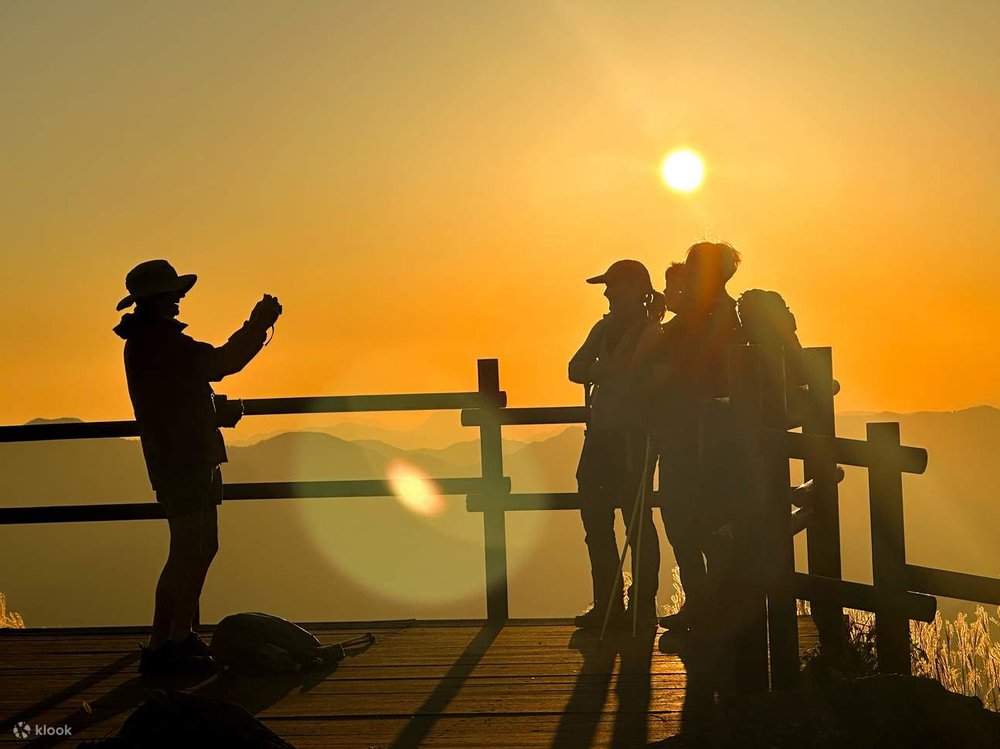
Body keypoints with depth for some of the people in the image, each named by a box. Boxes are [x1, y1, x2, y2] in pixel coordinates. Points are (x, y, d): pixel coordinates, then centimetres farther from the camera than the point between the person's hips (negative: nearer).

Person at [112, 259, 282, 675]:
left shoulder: (160, 340, 18)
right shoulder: (153, 341, -16)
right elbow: (222, 363, -19)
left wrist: (218, 414, 16)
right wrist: (259, 324, -9)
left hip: (195, 460, 11)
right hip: (179, 464, -11)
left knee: (203, 547, 14)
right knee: (187, 551, -11)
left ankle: (180, 637, 19)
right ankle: (160, 648, -10)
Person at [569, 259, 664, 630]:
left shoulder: (651, 332, -9)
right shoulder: (605, 328, 13)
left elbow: (628, 379, -19)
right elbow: (576, 371, 4)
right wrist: (607, 371, -9)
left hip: (632, 436, -8)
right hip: (601, 433, 8)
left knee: (636, 519, -3)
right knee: (595, 516, 9)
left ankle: (643, 606, 5)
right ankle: (608, 604, 18)